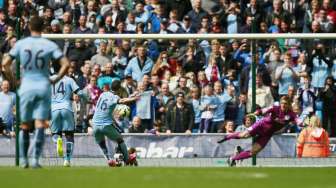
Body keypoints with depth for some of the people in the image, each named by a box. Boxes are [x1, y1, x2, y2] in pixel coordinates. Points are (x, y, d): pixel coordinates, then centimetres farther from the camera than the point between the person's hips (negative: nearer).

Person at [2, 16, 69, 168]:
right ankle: (35, 159, -11)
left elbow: (5, 63, -1)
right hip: (43, 87, -1)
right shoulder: (50, 45, -3)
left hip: (26, 87, 1)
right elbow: (65, 64, -8)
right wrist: (55, 80, 2)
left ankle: (23, 160, 13)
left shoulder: (20, 44, 0)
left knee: (25, 125, 11)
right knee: (40, 125, -2)